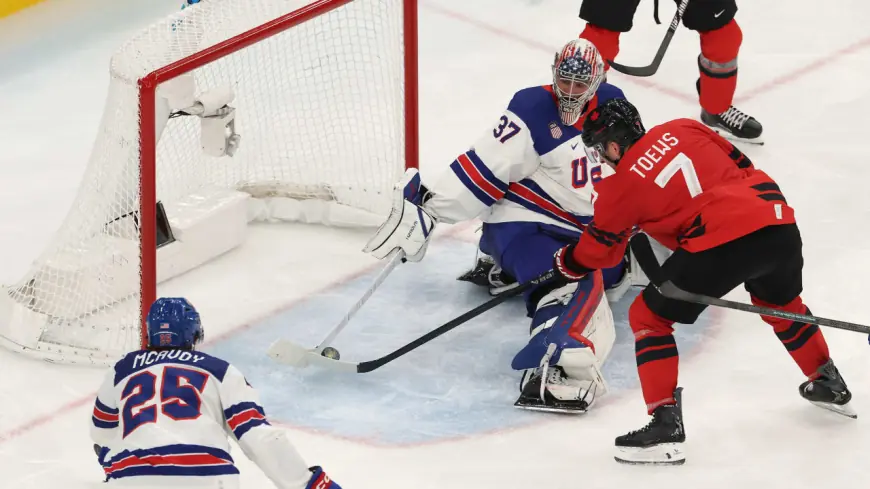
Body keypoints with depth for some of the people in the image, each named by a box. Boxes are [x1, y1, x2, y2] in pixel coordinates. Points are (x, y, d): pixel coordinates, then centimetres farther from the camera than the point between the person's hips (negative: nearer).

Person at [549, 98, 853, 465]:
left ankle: (665, 424, -1)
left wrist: (566, 263, 40)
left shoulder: (622, 187, 6)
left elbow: (597, 251, 20)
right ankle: (828, 384, 52)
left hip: (720, 245, -7)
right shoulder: (682, 129, 17)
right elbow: (740, 165, 22)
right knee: (780, 302, 37)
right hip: (779, 225, 7)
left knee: (648, 316, 8)